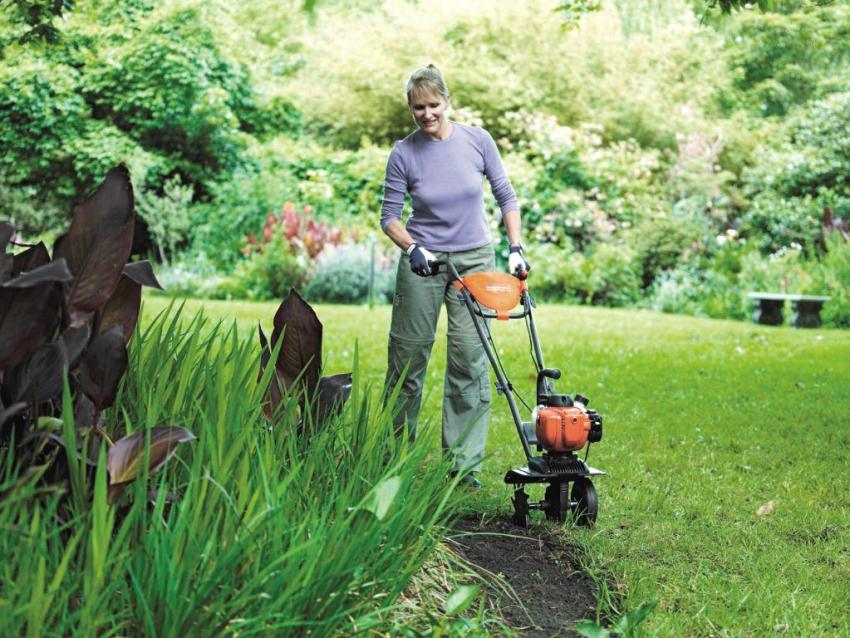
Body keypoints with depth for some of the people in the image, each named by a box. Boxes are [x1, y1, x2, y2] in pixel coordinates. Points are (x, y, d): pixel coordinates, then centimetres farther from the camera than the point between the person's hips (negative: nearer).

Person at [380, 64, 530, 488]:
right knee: (409, 355, 5)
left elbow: (505, 196, 3)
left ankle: (464, 464, 4)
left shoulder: (478, 141, -5)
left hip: (474, 260, 1)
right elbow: (389, 216, -3)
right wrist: (410, 247, -21)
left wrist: (515, 248, -5)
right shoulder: (404, 154, -7)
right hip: (423, 261, 0)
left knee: (469, 357, -3)